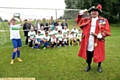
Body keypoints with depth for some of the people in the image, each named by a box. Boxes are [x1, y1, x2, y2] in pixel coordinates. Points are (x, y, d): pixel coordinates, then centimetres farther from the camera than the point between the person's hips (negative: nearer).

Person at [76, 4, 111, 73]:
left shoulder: (103, 20, -1)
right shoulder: (86, 19, 9)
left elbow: (107, 31, -4)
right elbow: (79, 22, 20)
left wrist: (101, 35, -22)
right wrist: (80, 15, 3)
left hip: (98, 41, -2)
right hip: (88, 41, 3)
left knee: (99, 54, 9)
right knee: (88, 54, 10)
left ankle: (99, 66, 32)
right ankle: (89, 66, 32)